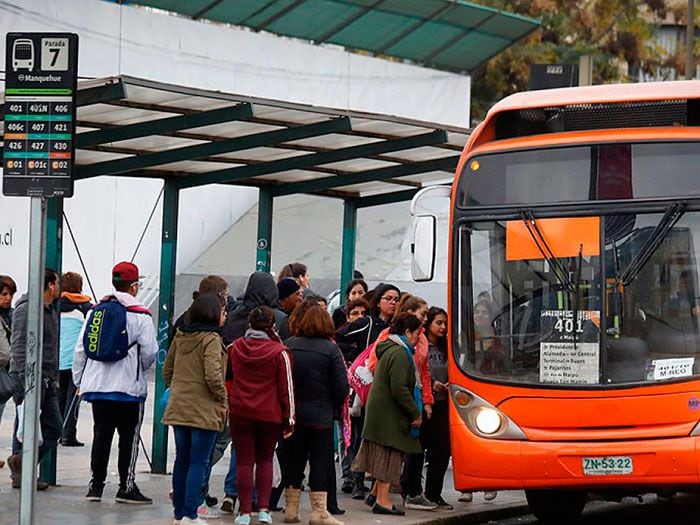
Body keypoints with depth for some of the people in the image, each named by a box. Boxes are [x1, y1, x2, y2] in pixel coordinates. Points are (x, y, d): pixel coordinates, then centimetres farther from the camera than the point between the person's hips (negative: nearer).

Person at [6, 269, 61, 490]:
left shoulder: (52, 311, 19)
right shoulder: (27, 309, -11)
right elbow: (19, 346, -17)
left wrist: (54, 378, 19)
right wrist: (26, 380, -22)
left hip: (46, 380, 9)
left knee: (53, 428, 4)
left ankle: (22, 467, 6)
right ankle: (20, 473, 2)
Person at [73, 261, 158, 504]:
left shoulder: (96, 311, 6)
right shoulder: (140, 316, -9)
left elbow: (81, 348, 7)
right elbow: (150, 352, -8)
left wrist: (79, 379, 17)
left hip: (96, 384, 5)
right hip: (128, 387, -5)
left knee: (101, 434, 11)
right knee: (129, 436, 3)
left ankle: (96, 484, 11)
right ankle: (127, 487, 4)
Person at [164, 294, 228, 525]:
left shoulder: (180, 336, 9)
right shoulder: (211, 339, -13)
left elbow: (167, 370, 15)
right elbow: (212, 375, -21)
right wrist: (223, 399, -8)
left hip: (178, 408, 7)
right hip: (204, 410, -7)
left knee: (182, 460, 14)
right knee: (198, 463, -3)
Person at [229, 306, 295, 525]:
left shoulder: (235, 348, 2)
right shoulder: (279, 352, -7)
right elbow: (286, 388, -4)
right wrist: (289, 419, 2)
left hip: (240, 413, 1)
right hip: (269, 415, -1)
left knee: (244, 461, 5)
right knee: (265, 460, 14)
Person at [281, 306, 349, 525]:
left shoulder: (288, 345, 0)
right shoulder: (331, 349, -7)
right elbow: (341, 386, -9)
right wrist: (333, 408, 7)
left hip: (291, 414, 3)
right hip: (320, 416, -3)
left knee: (293, 459, 11)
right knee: (320, 460, 2)